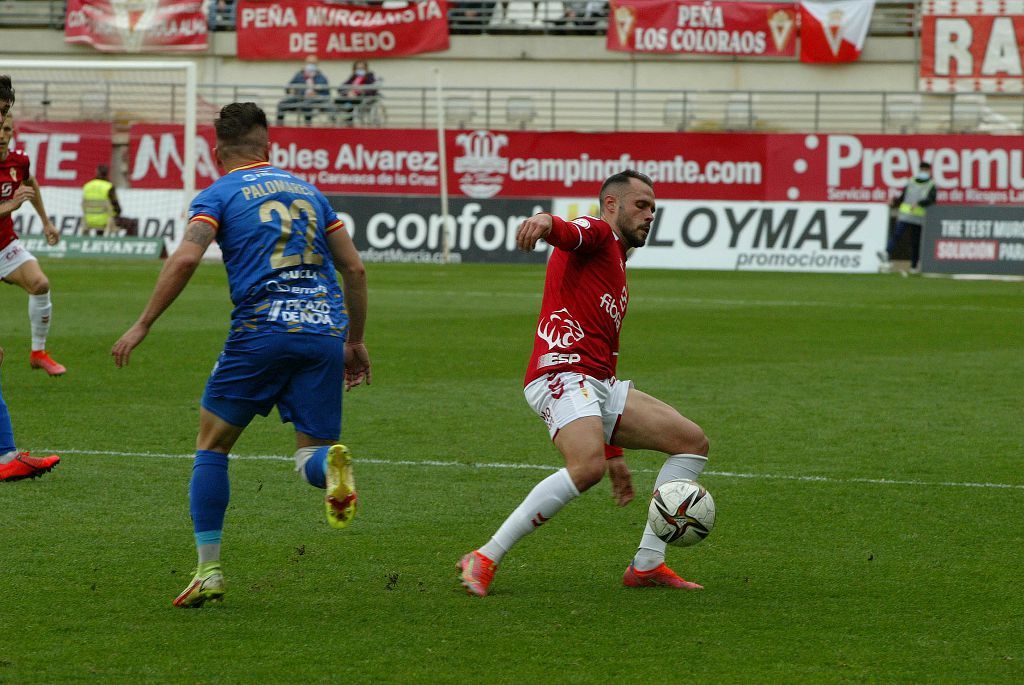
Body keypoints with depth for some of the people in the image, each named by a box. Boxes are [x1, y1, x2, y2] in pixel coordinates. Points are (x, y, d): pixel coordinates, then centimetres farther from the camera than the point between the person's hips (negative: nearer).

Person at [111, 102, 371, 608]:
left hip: (261, 330, -3)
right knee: (311, 455, 10)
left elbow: (185, 258, -10)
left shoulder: (219, 195, 8)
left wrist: (142, 326, -5)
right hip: (325, 329, 3)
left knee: (211, 446, 13)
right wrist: (355, 341, 27)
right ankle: (331, 463, -29)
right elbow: (354, 268, 19)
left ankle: (208, 570, 8)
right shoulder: (307, 191, 22)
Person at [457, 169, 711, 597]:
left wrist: (615, 454, 35)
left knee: (693, 442, 7)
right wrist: (544, 221, -48)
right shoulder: (596, 234, 7)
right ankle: (483, 560, -25)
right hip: (562, 374, -10)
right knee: (588, 465, -33)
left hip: (601, 385, 10)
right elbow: (568, 232, -21)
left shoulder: (617, 275, 33)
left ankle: (647, 565, 3)